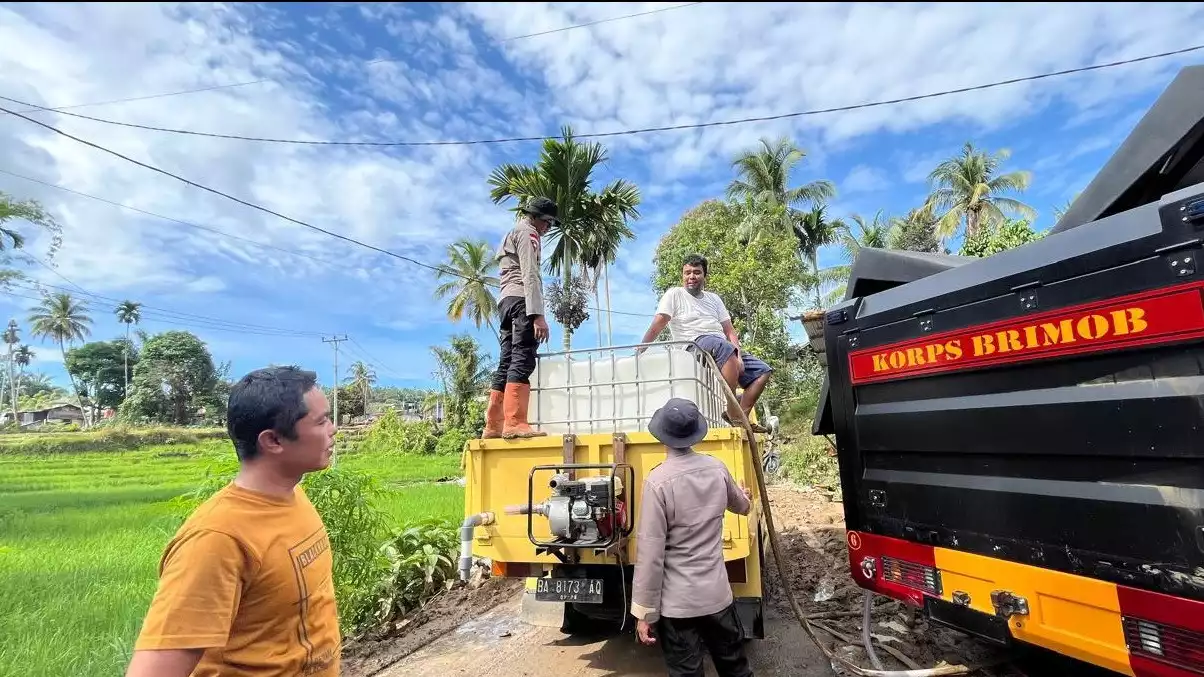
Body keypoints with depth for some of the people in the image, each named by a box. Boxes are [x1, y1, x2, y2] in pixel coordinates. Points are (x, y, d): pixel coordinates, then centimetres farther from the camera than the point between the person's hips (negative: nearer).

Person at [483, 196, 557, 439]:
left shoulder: (510, 236, 33)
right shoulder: (527, 232, 2)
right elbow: (530, 275, -12)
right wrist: (538, 314, -21)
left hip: (506, 302, 10)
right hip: (521, 301, -10)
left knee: (507, 364, 5)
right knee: (522, 361, -18)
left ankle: (493, 426, 3)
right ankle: (514, 423, -26)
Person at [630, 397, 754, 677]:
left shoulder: (658, 480, -20)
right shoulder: (717, 468, -4)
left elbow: (651, 553, -20)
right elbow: (742, 506, 18)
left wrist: (645, 612, -10)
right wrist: (744, 497, 42)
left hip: (678, 602, -4)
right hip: (718, 594, 5)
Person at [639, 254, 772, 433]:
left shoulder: (713, 298, 23)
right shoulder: (674, 294, 8)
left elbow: (729, 330, 15)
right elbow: (656, 327, -2)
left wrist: (738, 355, -2)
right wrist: (639, 351, -15)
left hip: (725, 348, 7)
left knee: (763, 371, -5)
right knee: (726, 349, -38)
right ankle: (732, 413, -34)